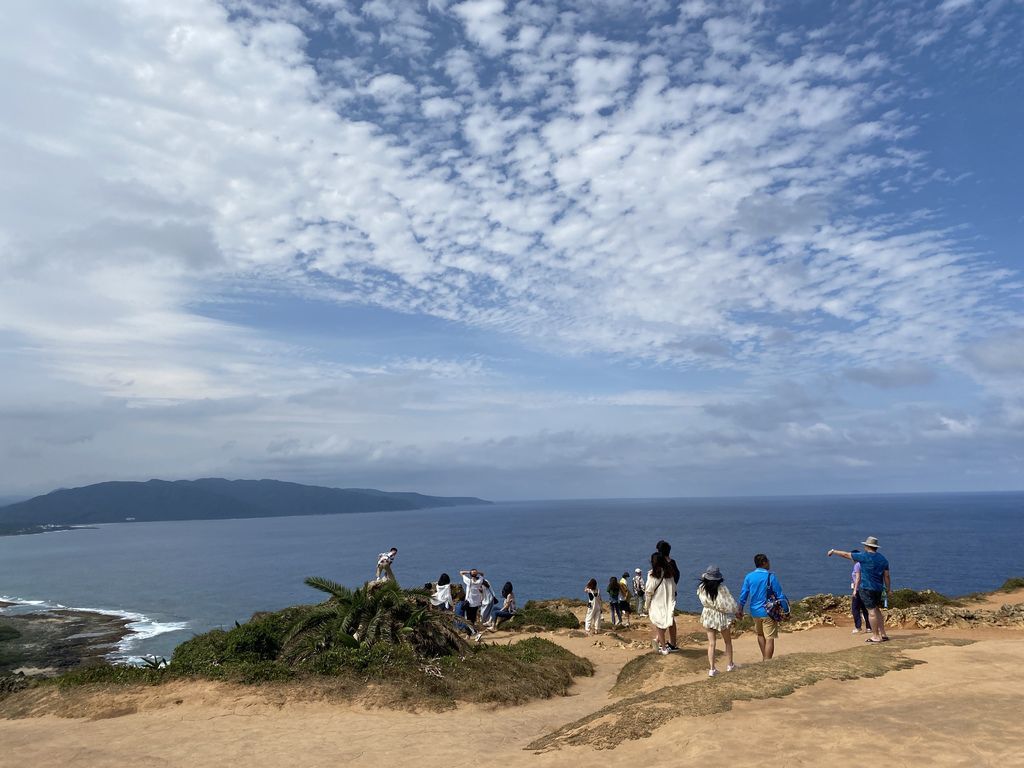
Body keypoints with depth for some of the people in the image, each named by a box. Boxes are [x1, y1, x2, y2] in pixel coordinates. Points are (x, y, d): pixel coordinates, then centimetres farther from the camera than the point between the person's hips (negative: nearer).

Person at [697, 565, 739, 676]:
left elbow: (704, 601, -5)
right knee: (728, 642, 20)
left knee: (711, 643, 9)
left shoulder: (701, 588, -14)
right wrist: (737, 609, 5)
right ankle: (729, 665, 31)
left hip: (708, 616, 2)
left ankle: (712, 669, 9)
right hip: (722, 617, -2)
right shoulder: (722, 588, -20)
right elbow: (730, 603, -12)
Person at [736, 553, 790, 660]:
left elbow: (743, 594, 4)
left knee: (760, 634, 24)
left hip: (755, 612, 5)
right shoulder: (771, 576, -11)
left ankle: (764, 658, 33)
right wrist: (786, 610, 1)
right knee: (769, 639, 0)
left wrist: (740, 610, 13)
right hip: (768, 612, -5)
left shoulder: (749, 577, 0)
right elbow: (780, 595, -9)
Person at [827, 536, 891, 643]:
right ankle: (883, 634, 19)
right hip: (878, 588, 7)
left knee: (872, 611, -4)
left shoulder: (864, 556, -11)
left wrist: (833, 551, 11)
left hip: (866, 588, -7)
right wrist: (888, 590, 13)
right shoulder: (882, 558, 7)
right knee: (877, 610, 17)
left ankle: (876, 636, -1)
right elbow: (886, 576, 7)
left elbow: (846, 555, -2)